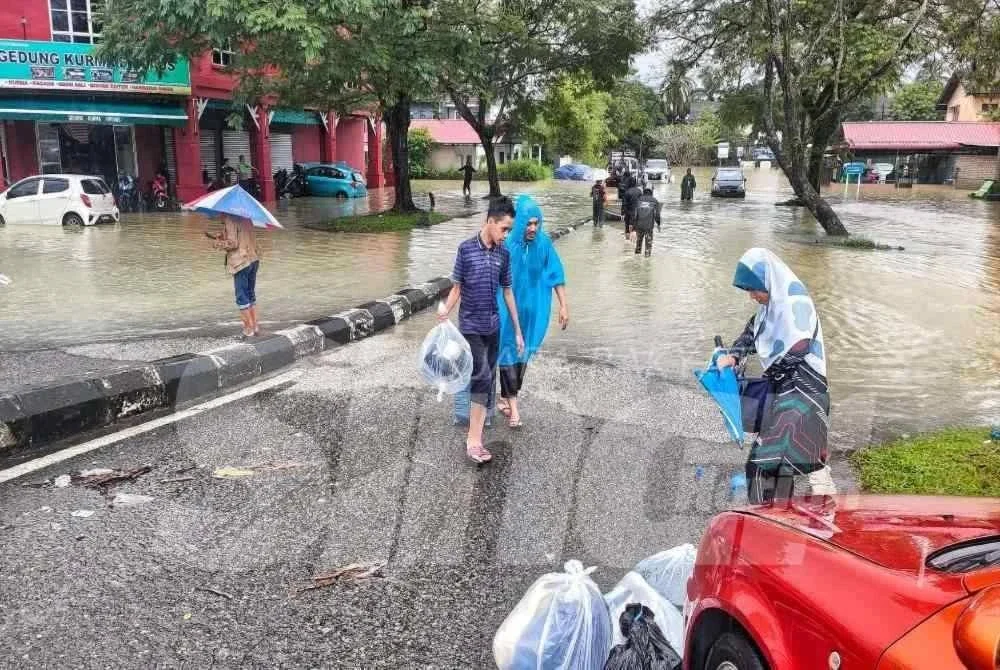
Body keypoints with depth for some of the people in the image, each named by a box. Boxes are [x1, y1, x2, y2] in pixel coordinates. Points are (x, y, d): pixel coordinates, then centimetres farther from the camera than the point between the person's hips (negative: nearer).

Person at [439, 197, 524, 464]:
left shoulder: (504, 254, 2)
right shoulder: (466, 249, -10)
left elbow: (507, 291, 10)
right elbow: (457, 288, -5)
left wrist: (518, 330, 11)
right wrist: (446, 310, -26)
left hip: (493, 327, 5)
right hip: (471, 326, -5)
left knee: (488, 379, 8)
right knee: (482, 376, -14)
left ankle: (476, 435, 17)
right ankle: (474, 440, -9)